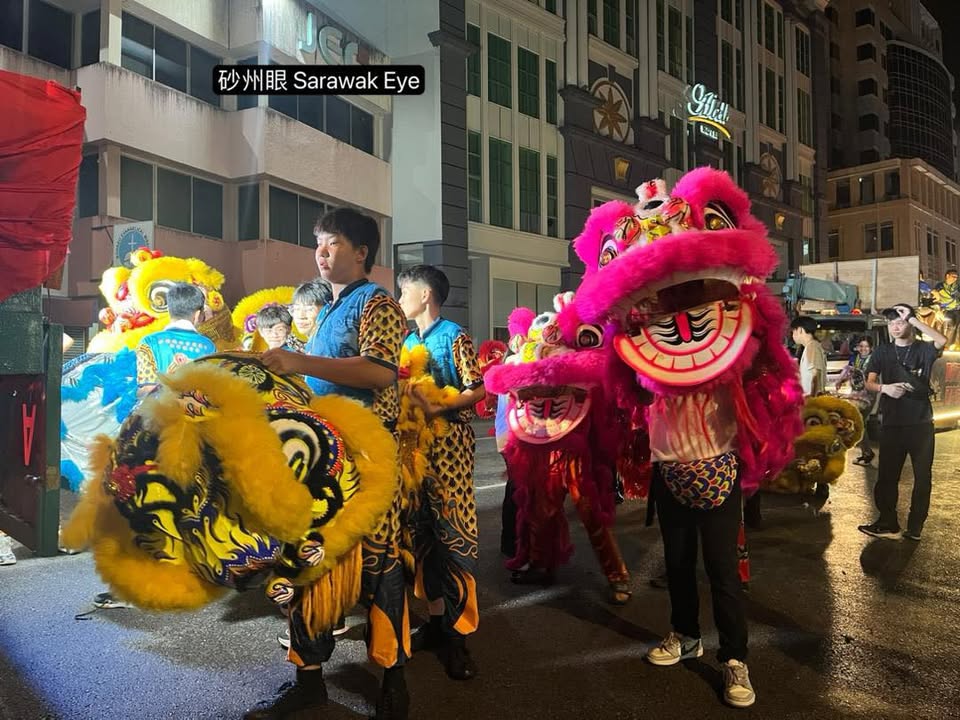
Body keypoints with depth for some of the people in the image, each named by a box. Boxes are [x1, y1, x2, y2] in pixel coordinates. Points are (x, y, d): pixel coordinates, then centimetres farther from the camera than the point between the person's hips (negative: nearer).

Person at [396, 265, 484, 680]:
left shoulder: (453, 336, -4)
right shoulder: (409, 341, 16)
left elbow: (478, 389, -11)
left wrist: (437, 408, -21)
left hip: (448, 446, -7)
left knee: (453, 533, -6)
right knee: (422, 532, 8)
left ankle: (458, 634, 0)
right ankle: (437, 619, 19)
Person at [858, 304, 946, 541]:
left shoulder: (924, 350, 0)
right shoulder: (882, 352, 8)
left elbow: (942, 341, -24)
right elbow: (869, 383, 3)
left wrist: (913, 318, -20)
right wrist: (884, 388, -19)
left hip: (921, 423, -2)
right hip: (892, 423, 2)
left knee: (922, 477, 5)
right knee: (886, 475, 4)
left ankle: (915, 527, 15)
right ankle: (888, 524, 14)